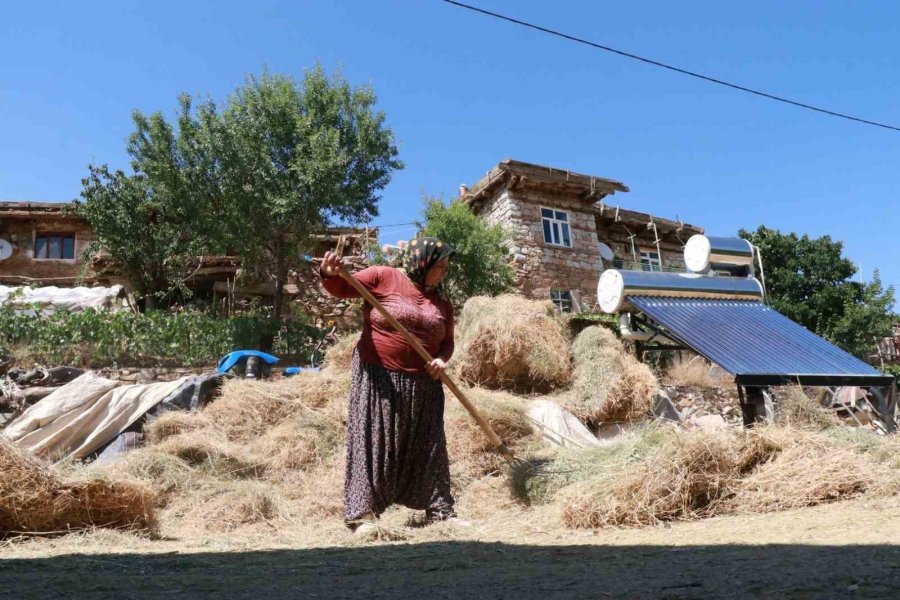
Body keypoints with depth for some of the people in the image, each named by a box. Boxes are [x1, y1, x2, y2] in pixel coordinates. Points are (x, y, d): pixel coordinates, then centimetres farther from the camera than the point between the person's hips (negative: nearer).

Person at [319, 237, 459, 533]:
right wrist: (329, 275, -32)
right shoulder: (383, 277, -4)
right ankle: (363, 513, 4)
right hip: (379, 377, -5)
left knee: (430, 447, 11)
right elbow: (342, 288, -9)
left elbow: (447, 341, 17)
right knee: (373, 442, -3)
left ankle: (441, 511, 22)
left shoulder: (442, 302, 12)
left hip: (423, 384, 6)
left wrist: (442, 359, -5)